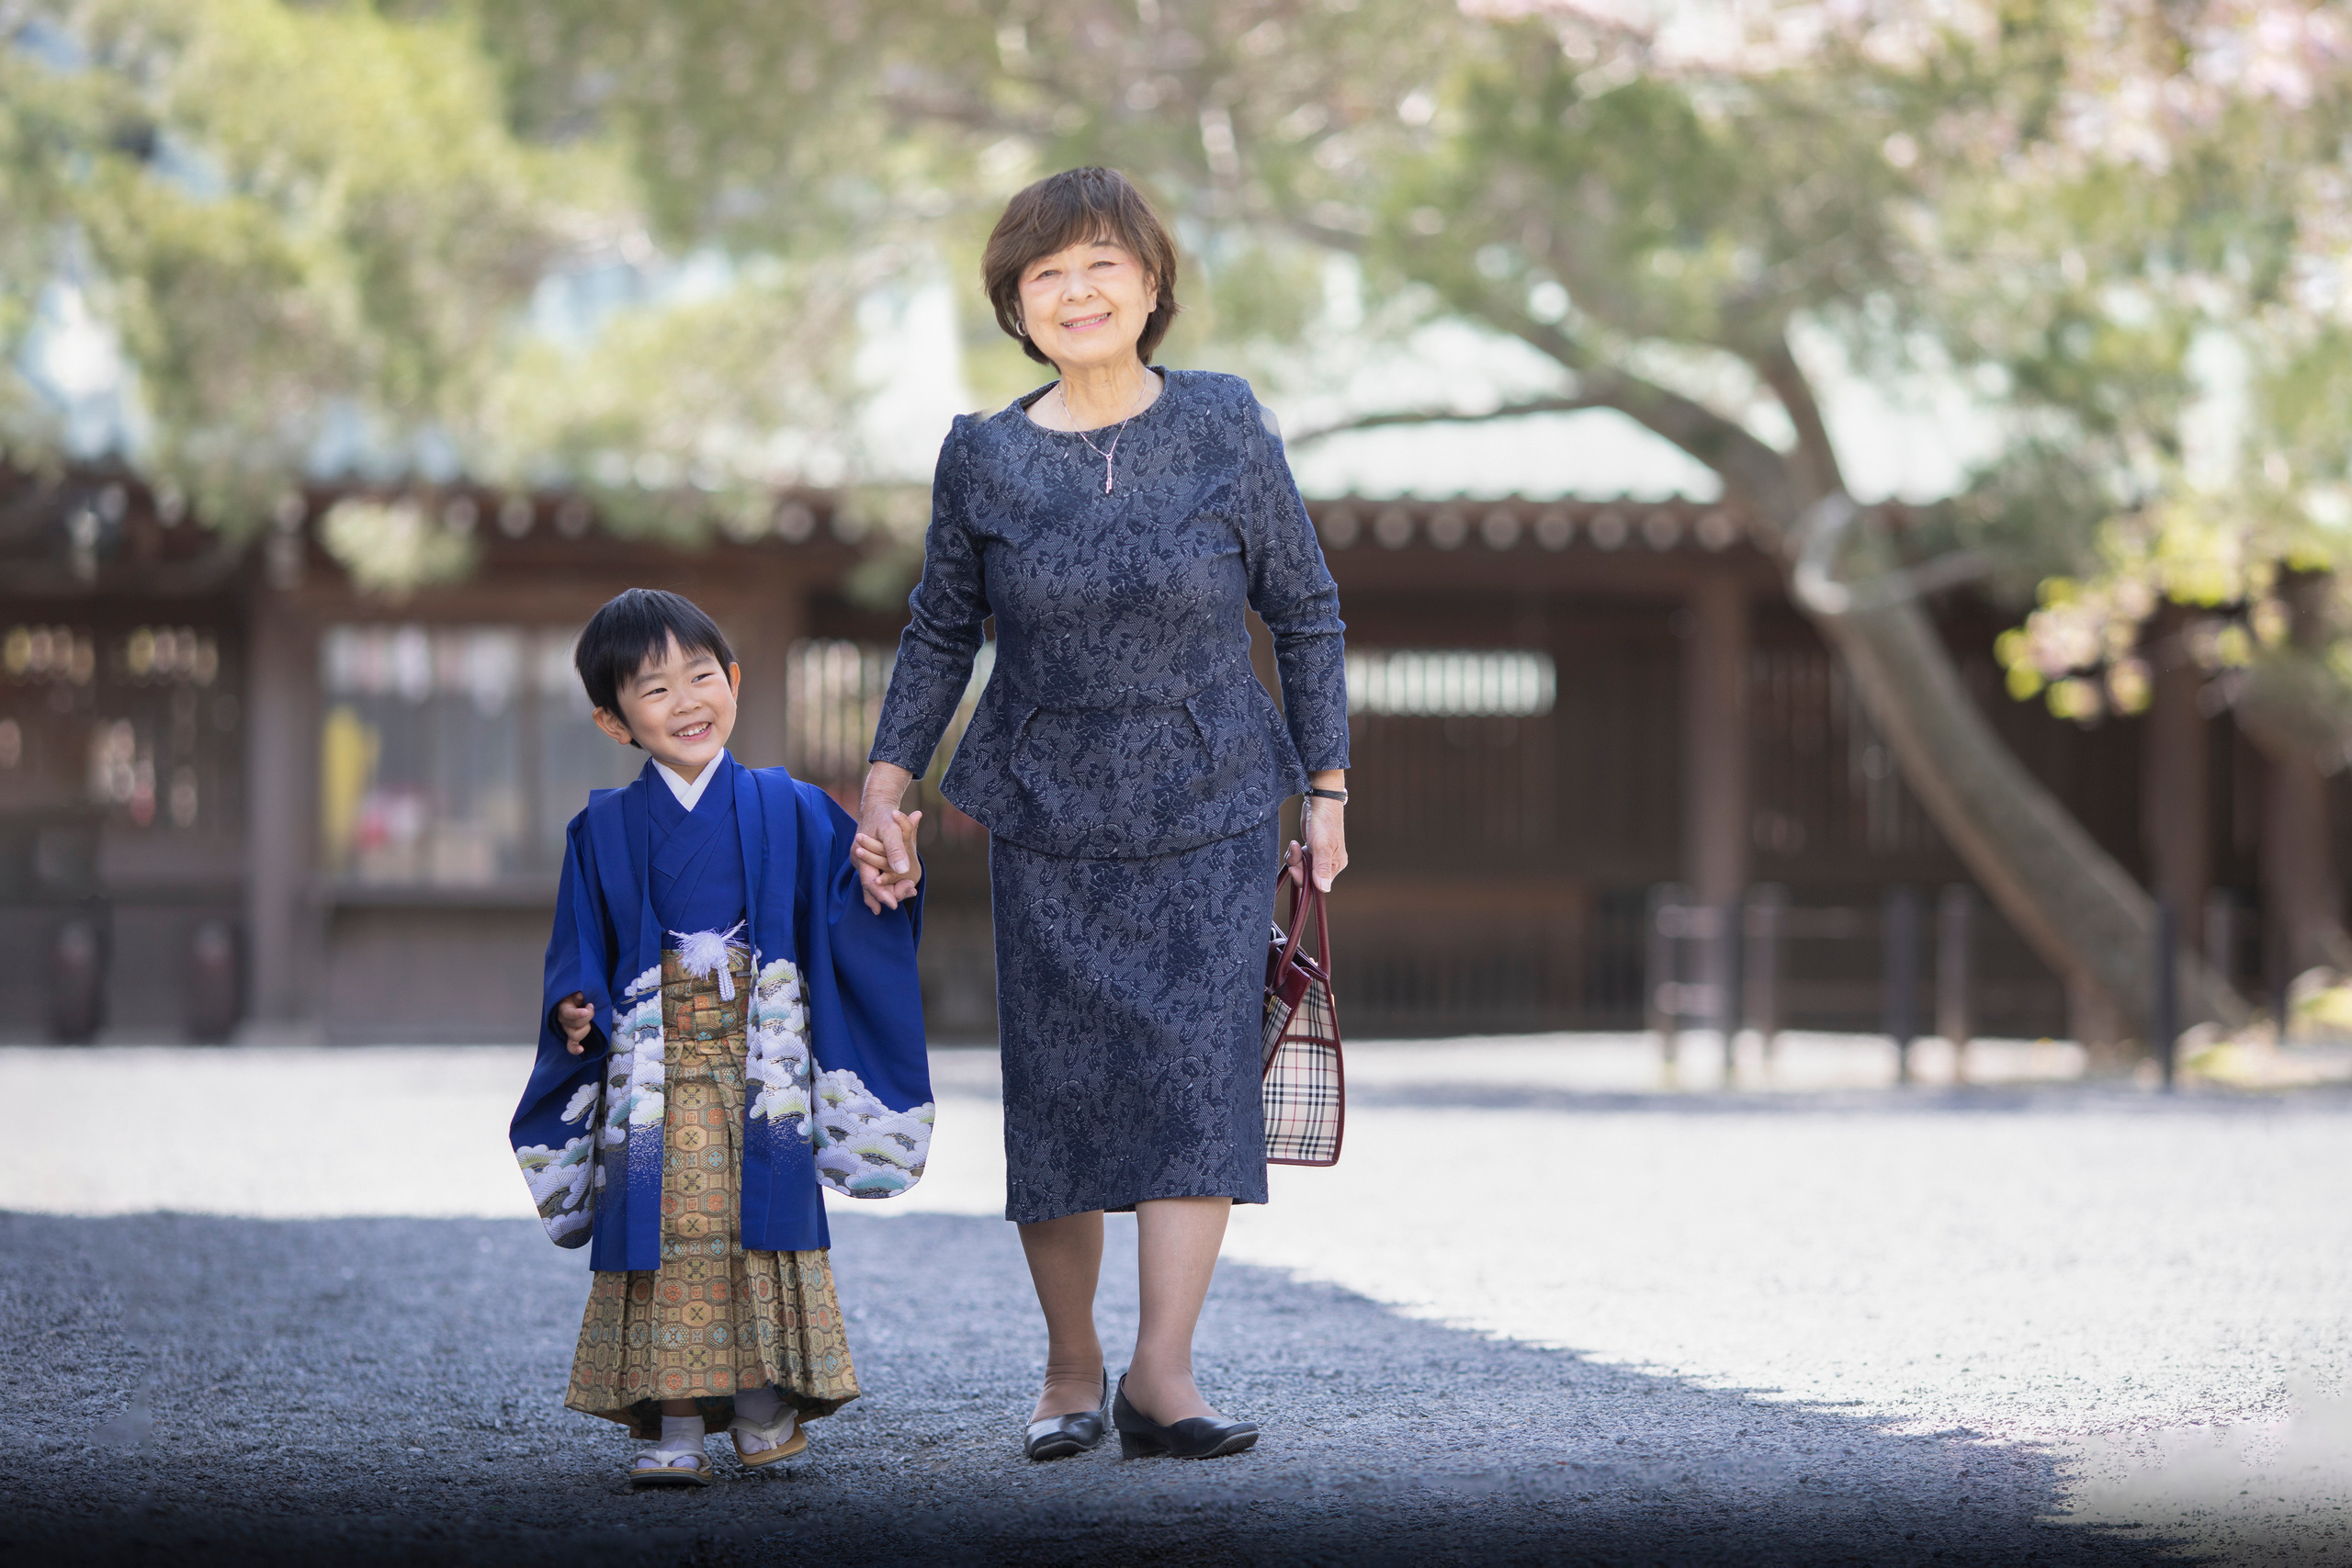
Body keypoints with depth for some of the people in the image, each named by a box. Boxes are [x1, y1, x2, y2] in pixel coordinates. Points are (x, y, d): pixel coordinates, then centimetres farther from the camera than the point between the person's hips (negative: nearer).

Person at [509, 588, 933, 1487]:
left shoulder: (790, 813, 6)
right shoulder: (605, 831, 6)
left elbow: (842, 923, 2)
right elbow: (581, 956, 7)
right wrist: (577, 1011, -12)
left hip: (761, 1075, 0)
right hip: (654, 1073, 0)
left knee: (763, 1238, -2)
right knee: (665, 1245, -5)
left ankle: (765, 1417, 7)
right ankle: (674, 1431, -2)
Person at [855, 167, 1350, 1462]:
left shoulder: (1226, 427, -4)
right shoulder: (984, 459, -2)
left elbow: (1305, 613, 4)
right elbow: (940, 635, 11)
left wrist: (1326, 790, 4)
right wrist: (885, 793, 3)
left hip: (1210, 810, -1)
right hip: (1046, 819, 1)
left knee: (1198, 1063, -13)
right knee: (1057, 1083, 2)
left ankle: (1160, 1375, -14)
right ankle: (1068, 1367, 16)